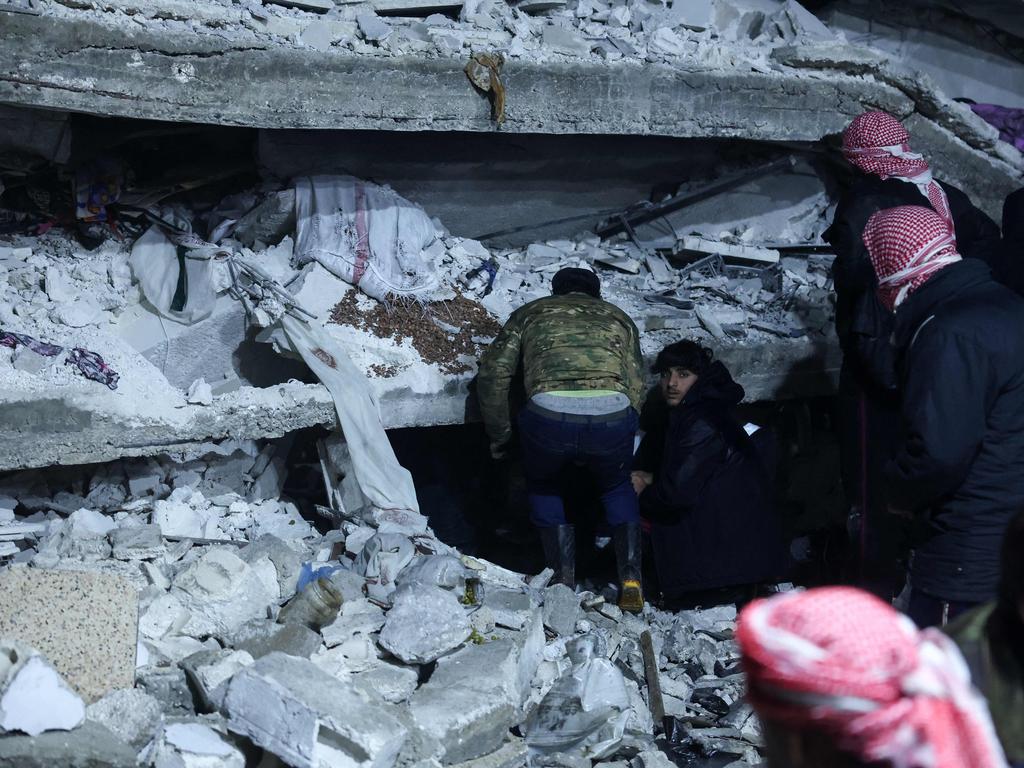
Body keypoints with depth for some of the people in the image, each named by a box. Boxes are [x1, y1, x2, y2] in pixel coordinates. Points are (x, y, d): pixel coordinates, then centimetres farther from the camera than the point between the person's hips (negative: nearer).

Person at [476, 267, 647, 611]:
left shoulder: (530, 313, 29)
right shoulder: (618, 317, 32)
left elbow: (493, 375, 18)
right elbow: (637, 388, 26)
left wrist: (499, 435, 29)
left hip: (549, 414, -1)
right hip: (612, 415, 1)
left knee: (543, 487, 29)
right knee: (617, 486, 32)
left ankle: (564, 584, 20)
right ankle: (630, 579, 19)